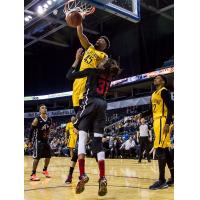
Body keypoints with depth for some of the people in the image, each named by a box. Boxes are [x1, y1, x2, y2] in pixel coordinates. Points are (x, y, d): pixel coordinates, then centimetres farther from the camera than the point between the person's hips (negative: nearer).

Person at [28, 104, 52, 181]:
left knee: (48, 156, 10)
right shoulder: (37, 120, -15)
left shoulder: (49, 120, 2)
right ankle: (33, 175, -4)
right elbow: (31, 130, -10)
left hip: (45, 140, 7)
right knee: (37, 157, -12)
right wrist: (30, 141, -10)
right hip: (37, 140, -7)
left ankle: (45, 170, 31)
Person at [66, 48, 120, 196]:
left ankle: (82, 176, -20)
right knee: (98, 142, 1)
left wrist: (77, 60, 14)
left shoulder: (93, 71, 3)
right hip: (102, 105, 5)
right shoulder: (110, 77, 18)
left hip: (91, 103, -5)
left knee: (82, 138, -7)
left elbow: (70, 76, 4)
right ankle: (102, 179, -7)